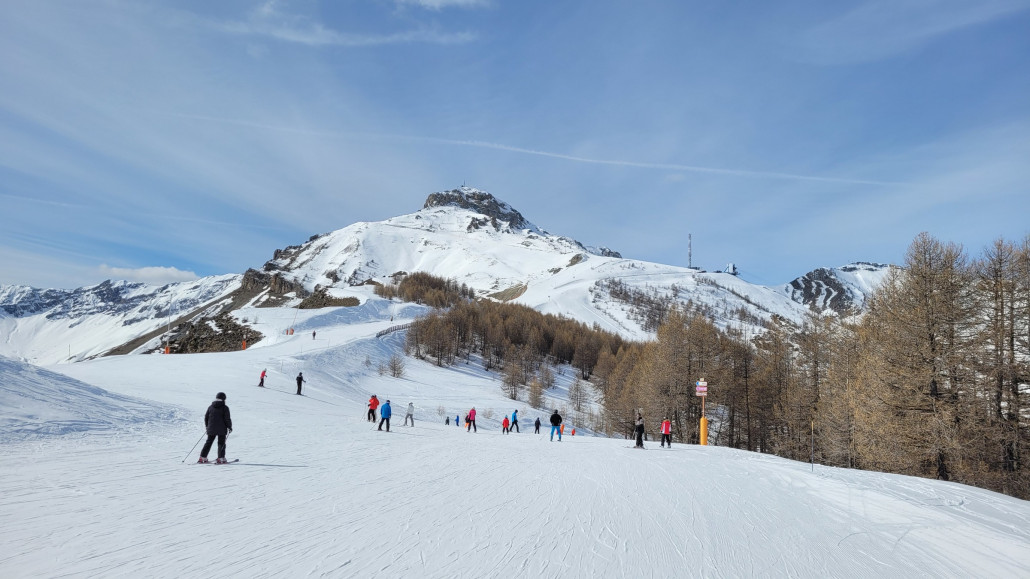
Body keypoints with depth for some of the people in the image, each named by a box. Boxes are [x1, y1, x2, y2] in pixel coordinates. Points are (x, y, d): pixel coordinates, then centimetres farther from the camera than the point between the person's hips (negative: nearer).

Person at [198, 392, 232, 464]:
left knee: (208, 442, 14)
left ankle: (203, 457, 14)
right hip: (222, 429, -4)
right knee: (221, 443, 3)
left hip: (211, 429, 4)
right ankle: (220, 458, -5)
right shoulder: (225, 408, -9)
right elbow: (227, 419, -11)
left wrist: (207, 426, 25)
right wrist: (229, 427, 2)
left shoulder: (210, 407, 5)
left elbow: (206, 417, 11)